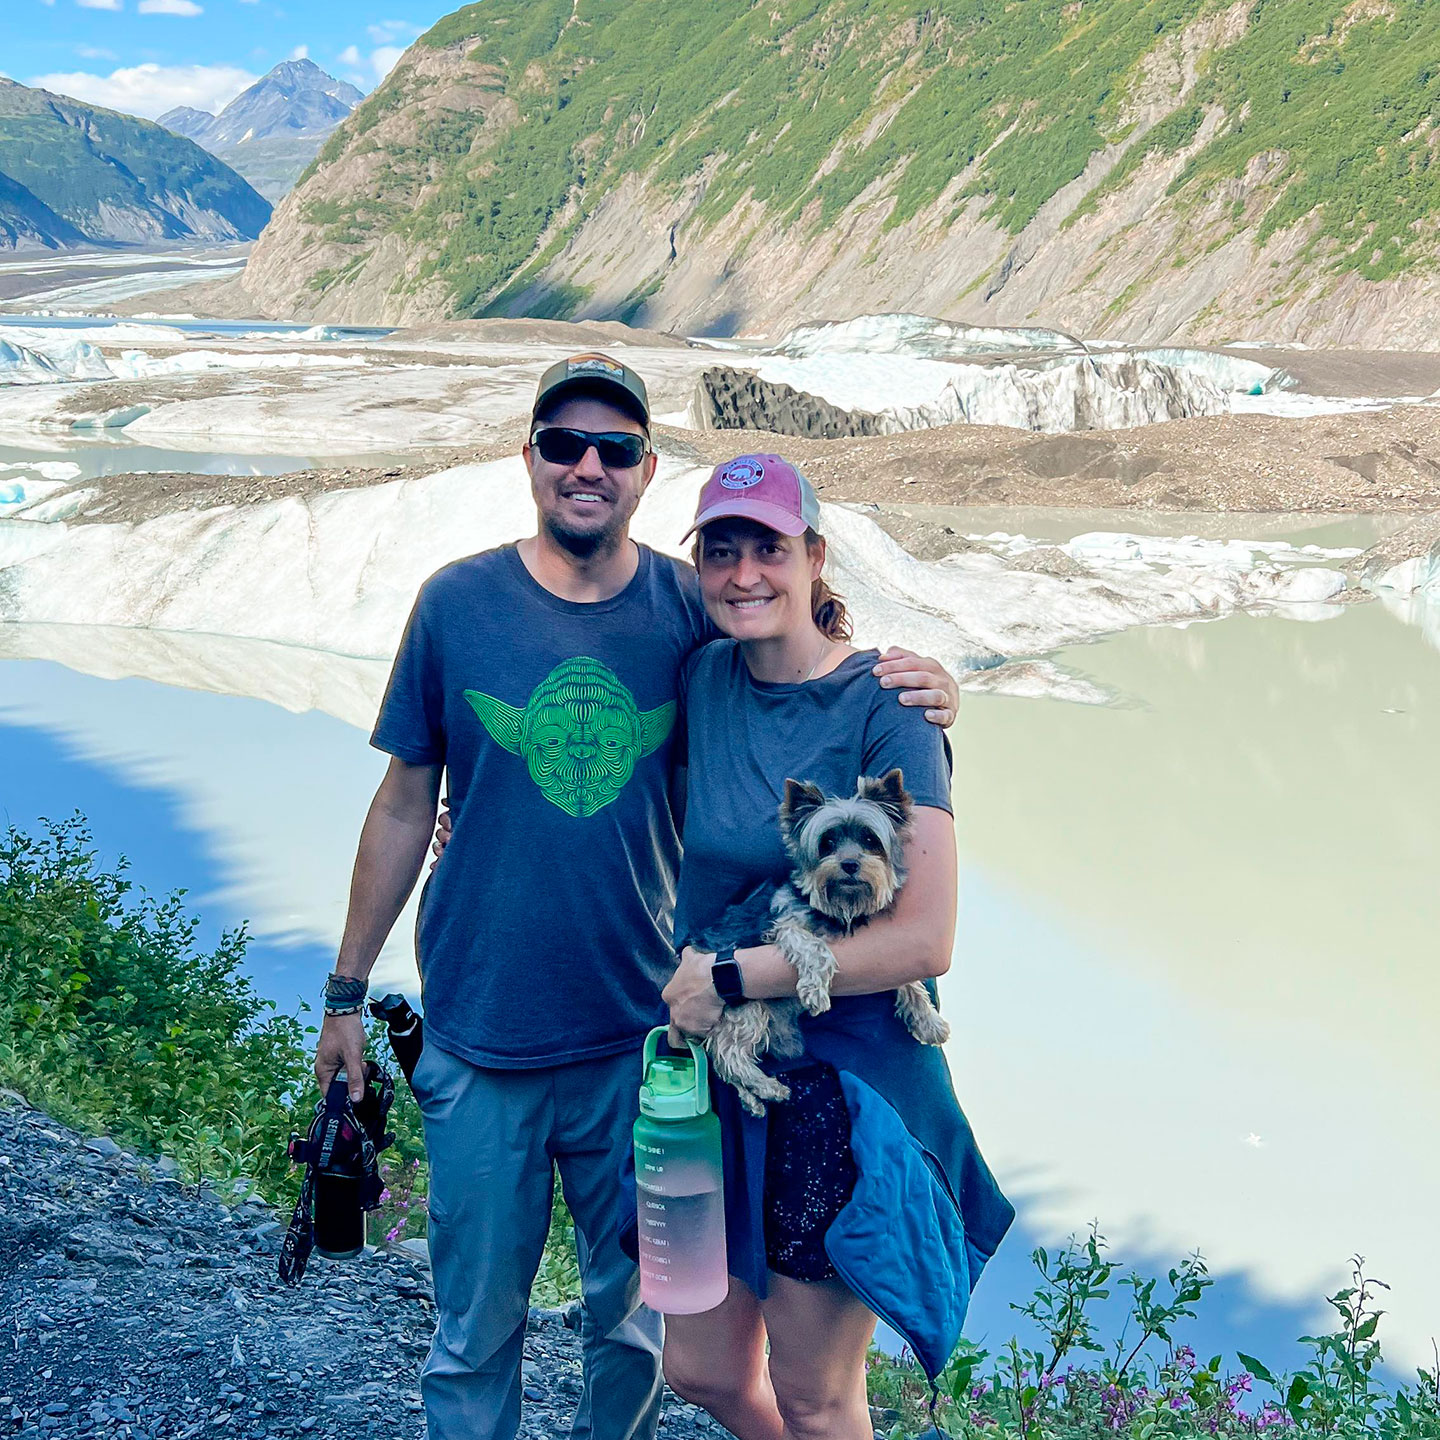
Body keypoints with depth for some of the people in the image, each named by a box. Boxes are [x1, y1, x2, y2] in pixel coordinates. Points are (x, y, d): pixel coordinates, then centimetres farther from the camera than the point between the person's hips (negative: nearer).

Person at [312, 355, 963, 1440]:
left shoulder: (693, 612, -4)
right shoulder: (458, 604, -5)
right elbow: (406, 803, 2)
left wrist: (912, 693, -17)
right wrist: (347, 992, 5)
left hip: (641, 1036, 1)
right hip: (480, 1037, -1)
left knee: (636, 1320, 17)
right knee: (476, 1329, 13)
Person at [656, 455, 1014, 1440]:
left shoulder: (883, 709, -15)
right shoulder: (706, 678, 3)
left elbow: (924, 941, -22)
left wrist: (731, 979, -18)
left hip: (840, 1084, -6)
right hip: (715, 1073, 6)